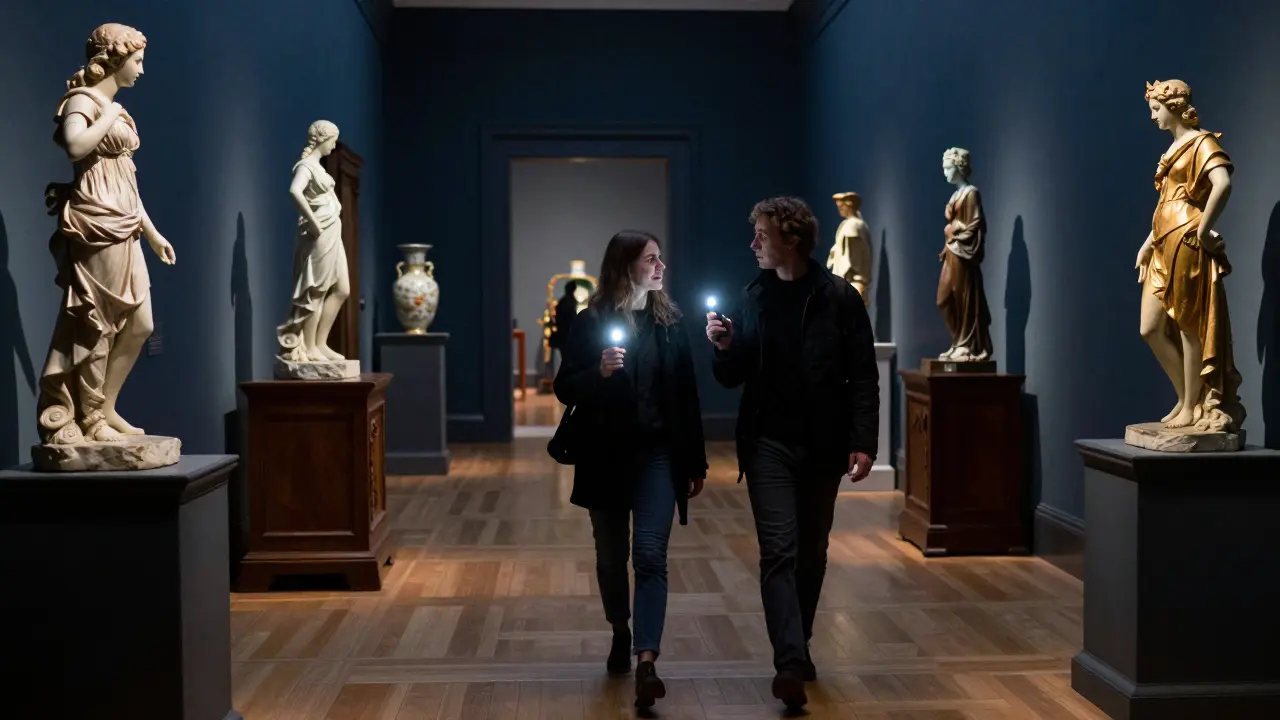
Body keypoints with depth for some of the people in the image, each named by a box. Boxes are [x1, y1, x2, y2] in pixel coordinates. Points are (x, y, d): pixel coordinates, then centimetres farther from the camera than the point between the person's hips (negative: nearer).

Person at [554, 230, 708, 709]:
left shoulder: (670, 322, 4)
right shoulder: (590, 323, -3)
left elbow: (687, 395, 5)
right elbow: (565, 389, -3)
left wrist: (695, 463, 6)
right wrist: (598, 372, -24)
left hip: (658, 455, 0)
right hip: (606, 457, 0)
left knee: (650, 556, -11)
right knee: (611, 556, 12)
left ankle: (646, 664, -17)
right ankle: (621, 634, 37)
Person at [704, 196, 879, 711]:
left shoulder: (838, 297, -4)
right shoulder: (753, 298, 5)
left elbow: (863, 376, -6)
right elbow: (732, 377, 9)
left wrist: (863, 442, -13)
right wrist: (724, 348, -11)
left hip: (823, 446, -1)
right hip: (769, 444, 1)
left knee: (812, 553, 12)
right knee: (779, 551, -9)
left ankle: (799, 647, 29)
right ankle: (790, 663, -13)